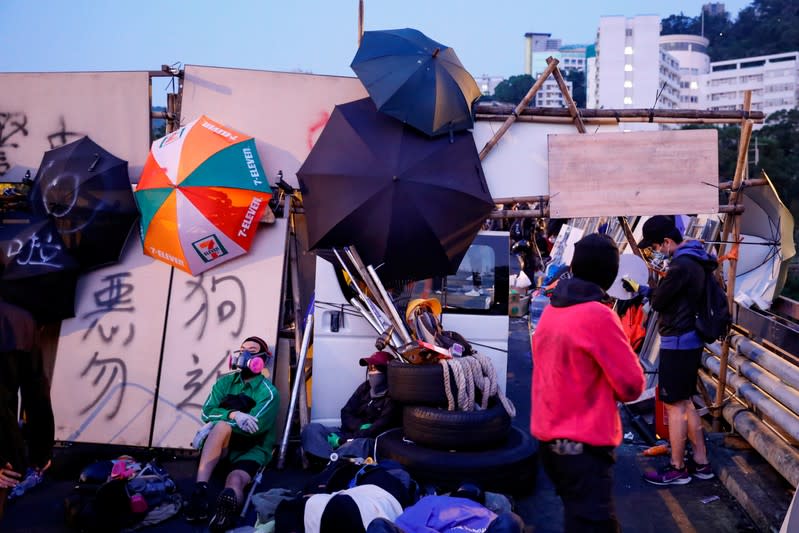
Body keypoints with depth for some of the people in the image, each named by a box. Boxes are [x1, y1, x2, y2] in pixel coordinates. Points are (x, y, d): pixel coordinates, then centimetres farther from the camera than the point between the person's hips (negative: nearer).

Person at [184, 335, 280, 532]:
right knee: (222, 426, -34)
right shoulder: (225, 382, 11)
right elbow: (207, 412, -2)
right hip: (219, 448, 2)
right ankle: (200, 489, -48)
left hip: (251, 450, -2)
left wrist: (214, 424, -19)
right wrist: (232, 415, -23)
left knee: (235, 481, -36)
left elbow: (255, 425, -18)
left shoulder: (268, 392, -3)